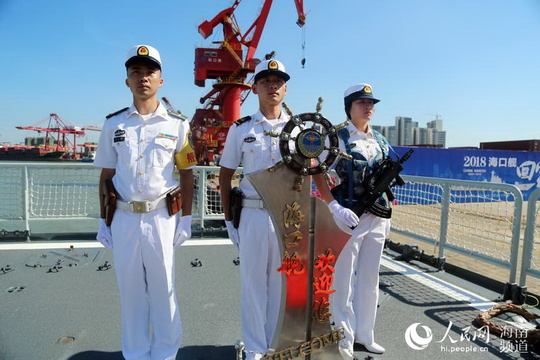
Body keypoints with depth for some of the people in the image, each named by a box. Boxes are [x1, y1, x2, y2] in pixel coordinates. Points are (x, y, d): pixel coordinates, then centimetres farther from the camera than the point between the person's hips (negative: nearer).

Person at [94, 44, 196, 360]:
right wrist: (103, 221, 8)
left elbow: (187, 174, 3)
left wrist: (186, 219, -1)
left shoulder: (177, 125, 2)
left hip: (162, 217, -2)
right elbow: (106, 175, 10)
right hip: (124, 218, 2)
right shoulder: (114, 124, 7)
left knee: (163, 287, 7)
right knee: (130, 288, 11)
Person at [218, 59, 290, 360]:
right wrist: (229, 219, 2)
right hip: (252, 215, -1)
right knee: (253, 281, 8)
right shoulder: (240, 129, 3)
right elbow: (225, 174, 6)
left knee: (282, 281, 11)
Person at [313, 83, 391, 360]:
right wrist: (335, 207, -23)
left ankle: (364, 335, 33)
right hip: (348, 218, -6)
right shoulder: (338, 138, -7)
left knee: (369, 280, 16)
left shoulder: (381, 142, 12)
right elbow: (318, 175, -13)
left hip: (377, 219, 7)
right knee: (344, 281, 5)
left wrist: (387, 215, 14)